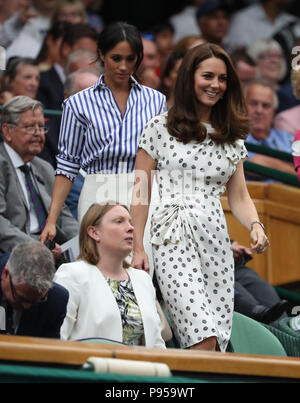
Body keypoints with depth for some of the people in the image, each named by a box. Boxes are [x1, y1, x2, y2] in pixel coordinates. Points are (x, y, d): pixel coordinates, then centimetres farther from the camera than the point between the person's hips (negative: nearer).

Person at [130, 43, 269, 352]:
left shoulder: (232, 138, 17)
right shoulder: (160, 129, 5)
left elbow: (239, 196, 16)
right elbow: (141, 193, 5)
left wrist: (256, 226, -5)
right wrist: (137, 248, 0)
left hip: (216, 239, 5)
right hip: (174, 238, -4)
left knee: (218, 339, -2)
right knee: (203, 339, -20)